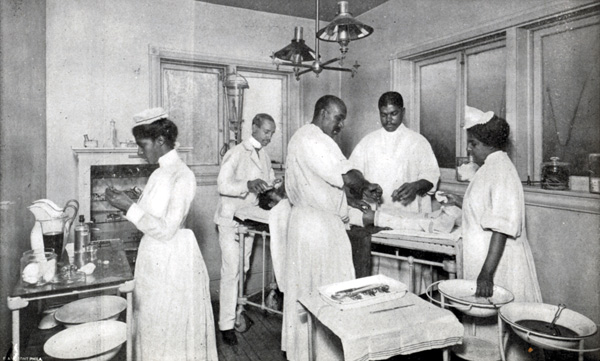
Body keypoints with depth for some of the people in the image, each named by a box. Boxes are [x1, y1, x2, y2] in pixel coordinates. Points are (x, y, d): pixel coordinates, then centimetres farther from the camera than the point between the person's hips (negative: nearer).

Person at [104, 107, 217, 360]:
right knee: (153, 324, 19)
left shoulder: (182, 176, -17)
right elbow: (152, 215, 10)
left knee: (172, 326, 7)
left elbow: (166, 230, -20)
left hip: (172, 260, -8)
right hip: (153, 257, 8)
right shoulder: (160, 173, 8)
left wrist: (130, 207, -17)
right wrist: (126, 204, 1)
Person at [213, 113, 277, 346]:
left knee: (243, 269, 14)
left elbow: (270, 181, 20)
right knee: (231, 272, -6)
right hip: (231, 219, -7)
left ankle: (237, 310, 30)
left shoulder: (264, 156, 9)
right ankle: (226, 324, 3)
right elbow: (222, 185, -23)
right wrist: (248, 185, -38)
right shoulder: (236, 154, -14)